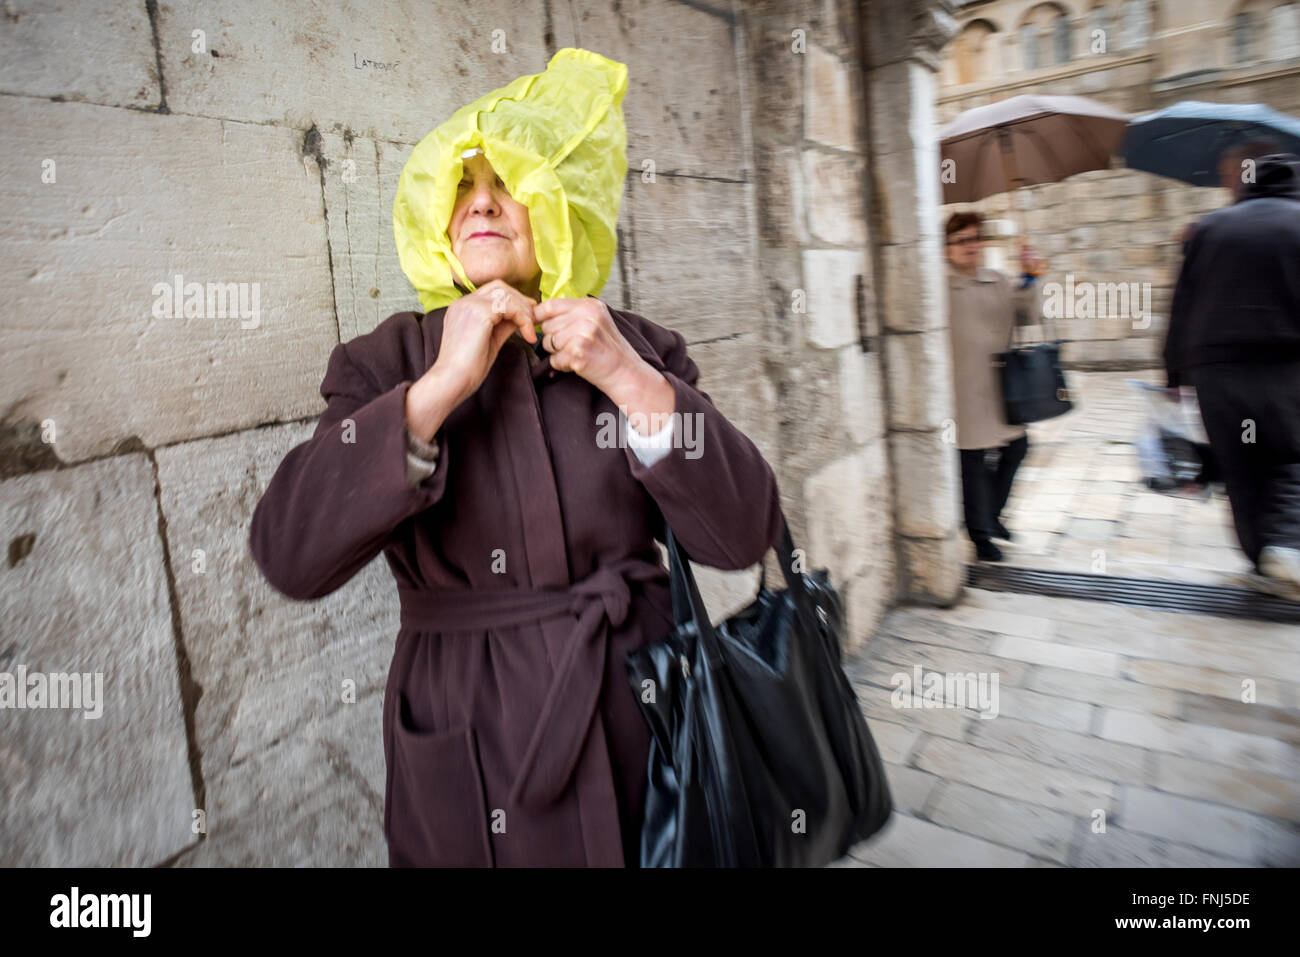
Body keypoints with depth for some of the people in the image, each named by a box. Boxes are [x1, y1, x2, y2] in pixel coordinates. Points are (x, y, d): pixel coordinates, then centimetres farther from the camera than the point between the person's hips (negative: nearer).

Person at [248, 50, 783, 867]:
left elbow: (745, 535, -8)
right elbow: (290, 555, -15)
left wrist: (633, 383, -17)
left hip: (643, 723, 2)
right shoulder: (387, 363, -2)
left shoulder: (641, 349, 0)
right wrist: (441, 386, -20)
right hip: (469, 744, -1)